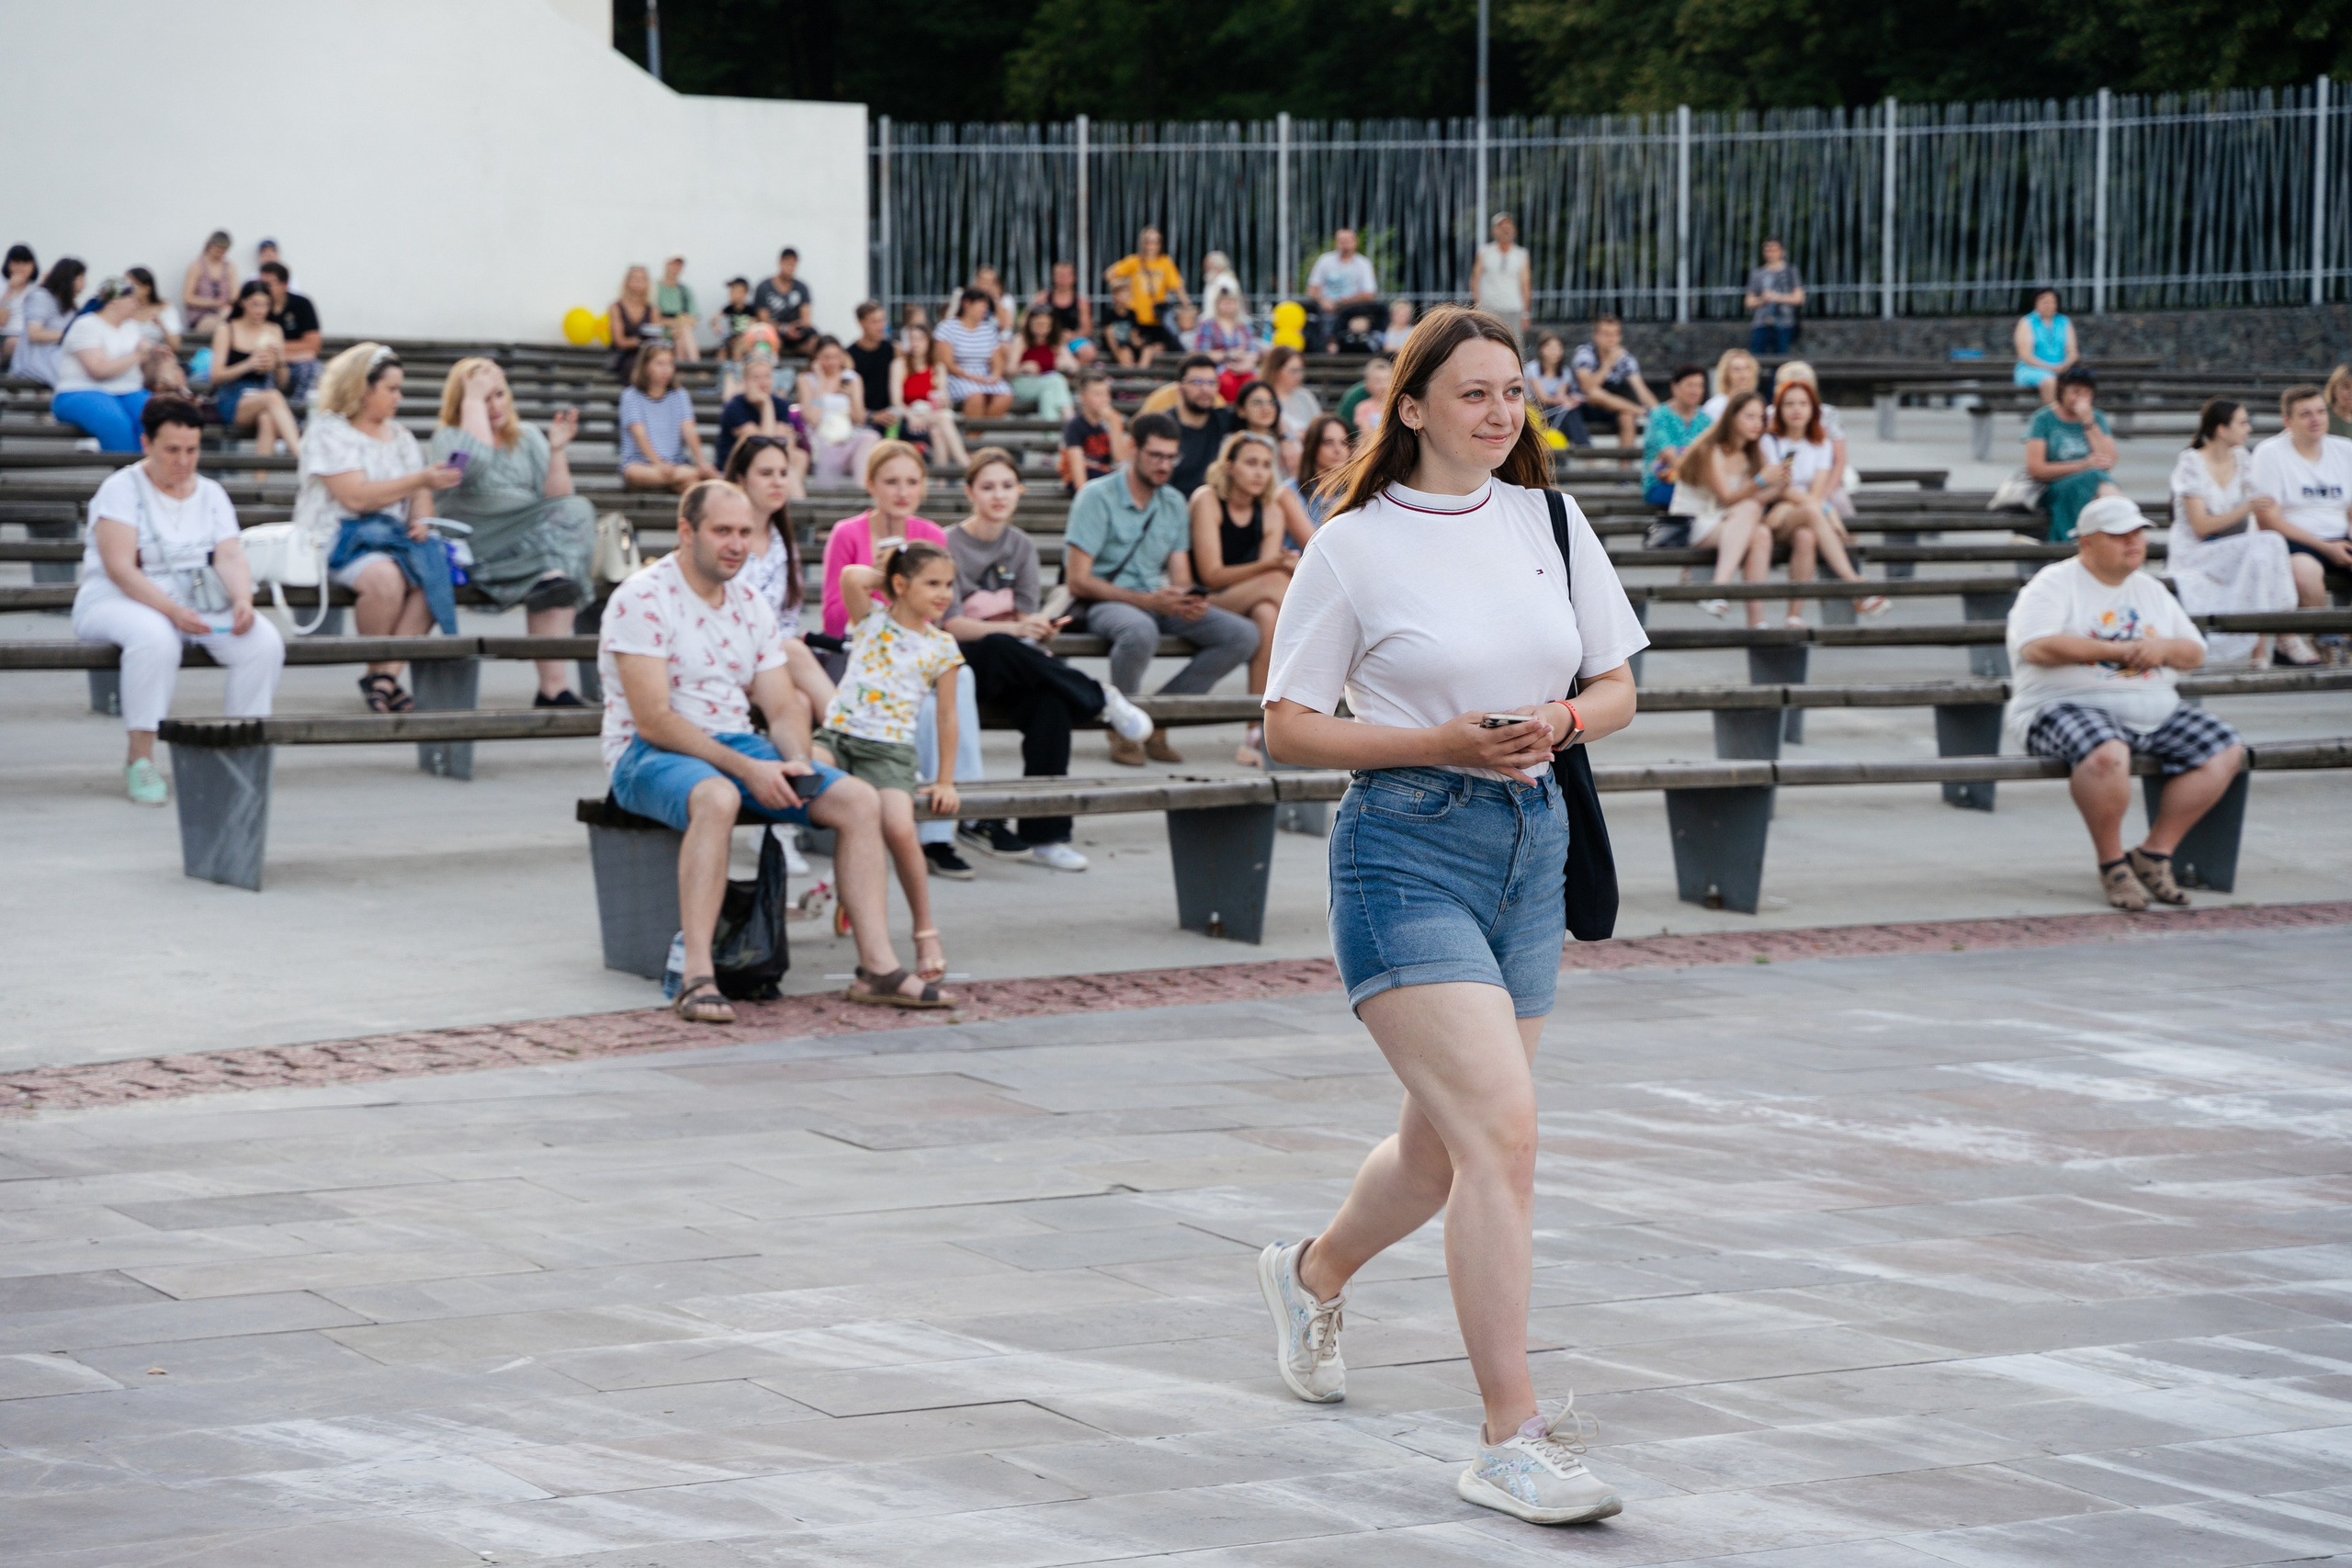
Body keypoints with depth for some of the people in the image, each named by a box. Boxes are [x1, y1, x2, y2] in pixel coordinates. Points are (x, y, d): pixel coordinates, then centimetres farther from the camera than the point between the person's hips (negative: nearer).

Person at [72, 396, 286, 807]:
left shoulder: (210, 493, 12)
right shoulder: (121, 489, -5)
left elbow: (231, 557, 0)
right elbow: (120, 569, -16)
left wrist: (243, 600, -24)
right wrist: (172, 611, -30)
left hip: (202, 603, 5)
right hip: (119, 602, -5)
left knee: (265, 643, -22)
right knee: (155, 638, -40)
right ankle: (140, 761, -31)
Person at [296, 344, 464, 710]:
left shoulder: (399, 434, 20)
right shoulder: (329, 432, -4)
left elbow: (420, 493, 16)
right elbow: (355, 496, -16)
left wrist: (422, 519, -8)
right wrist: (422, 480, -16)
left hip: (391, 536, 6)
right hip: (338, 539, -6)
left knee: (432, 573, -26)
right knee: (385, 577, -37)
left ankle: (385, 676, -27)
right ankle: (378, 671, -16)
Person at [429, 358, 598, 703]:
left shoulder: (529, 438, 19)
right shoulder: (448, 439, 8)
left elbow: (556, 499, 9)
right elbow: (478, 461, -17)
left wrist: (557, 451, -5)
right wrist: (473, 400, -9)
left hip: (538, 539, 5)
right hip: (475, 550, -5)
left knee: (574, 510, -28)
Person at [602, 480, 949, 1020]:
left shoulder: (752, 607, 13)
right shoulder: (642, 600, -11)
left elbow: (782, 707, 12)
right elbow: (653, 720, -18)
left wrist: (794, 763, -12)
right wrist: (747, 770, -23)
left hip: (740, 749, 7)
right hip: (648, 755, -7)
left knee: (859, 800, -11)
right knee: (717, 798, -41)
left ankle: (878, 966, -11)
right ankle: (697, 979, -42)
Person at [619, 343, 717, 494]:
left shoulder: (679, 395, 14)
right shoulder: (632, 396, 3)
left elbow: (689, 431, 0)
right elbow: (640, 434, -11)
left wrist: (700, 462, -19)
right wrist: (659, 464, -28)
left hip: (675, 463, 2)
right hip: (641, 463, -2)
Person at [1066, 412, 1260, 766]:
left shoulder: (1174, 503, 14)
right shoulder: (1097, 497, -7)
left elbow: (1180, 577, 11)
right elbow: (1078, 581, -13)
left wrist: (1190, 600, -15)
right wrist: (1147, 600, -21)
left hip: (1158, 603, 6)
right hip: (1105, 603, -6)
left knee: (1243, 636, -14)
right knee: (1140, 630, -42)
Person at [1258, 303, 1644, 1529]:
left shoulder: (1551, 522, 8)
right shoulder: (1353, 548, -6)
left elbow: (1618, 689, 14)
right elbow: (1288, 732, -5)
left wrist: (1561, 721, -9)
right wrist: (1445, 742, -16)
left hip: (1531, 841, 6)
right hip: (1407, 846, -6)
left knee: (1440, 1148, 16)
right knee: (1501, 1129, -19)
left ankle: (1311, 1275, 48)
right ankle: (1510, 1440, -15)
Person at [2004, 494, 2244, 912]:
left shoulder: (2151, 591, 22)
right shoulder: (2055, 584, 0)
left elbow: (2195, 653, 22)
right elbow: (2036, 647, -17)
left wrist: (2164, 648, -4)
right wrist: (2117, 650, -12)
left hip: (2154, 716, 7)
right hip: (2068, 706, -7)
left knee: (2225, 750, -12)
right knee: (2107, 753, -41)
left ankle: (2154, 854, -5)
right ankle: (2112, 864, -19)